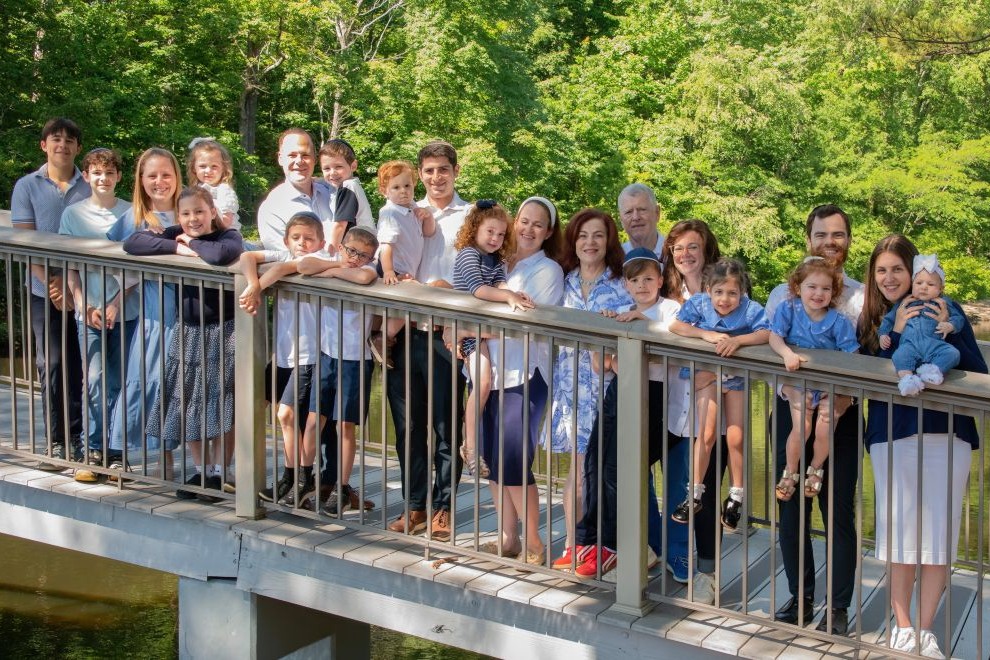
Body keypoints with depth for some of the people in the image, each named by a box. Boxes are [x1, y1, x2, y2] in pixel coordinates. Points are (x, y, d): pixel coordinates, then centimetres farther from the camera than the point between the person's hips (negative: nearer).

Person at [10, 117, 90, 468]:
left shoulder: (89, 188, 4)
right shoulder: (27, 186, 4)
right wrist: (51, 282, -12)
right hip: (45, 291, 0)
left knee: (80, 366, 2)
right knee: (52, 365, 2)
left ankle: (76, 438, 10)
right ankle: (57, 441, 8)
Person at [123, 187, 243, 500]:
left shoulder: (229, 237, -11)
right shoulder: (175, 236, 2)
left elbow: (220, 254, -36)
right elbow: (132, 243, -11)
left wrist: (193, 243, -17)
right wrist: (177, 247, -19)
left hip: (222, 333, -5)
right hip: (187, 333, 5)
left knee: (221, 407, 1)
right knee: (188, 404, 10)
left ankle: (219, 474, 13)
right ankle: (201, 471, 24)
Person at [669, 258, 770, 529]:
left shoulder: (750, 309, -20)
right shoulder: (699, 304, -16)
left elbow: (766, 334, -31)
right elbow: (675, 326, -19)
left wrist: (738, 340, -44)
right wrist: (706, 334, -30)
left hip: (736, 376, 0)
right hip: (706, 374, 0)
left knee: (735, 438, 1)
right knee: (706, 435, -7)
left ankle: (736, 498, 17)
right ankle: (694, 494, 6)